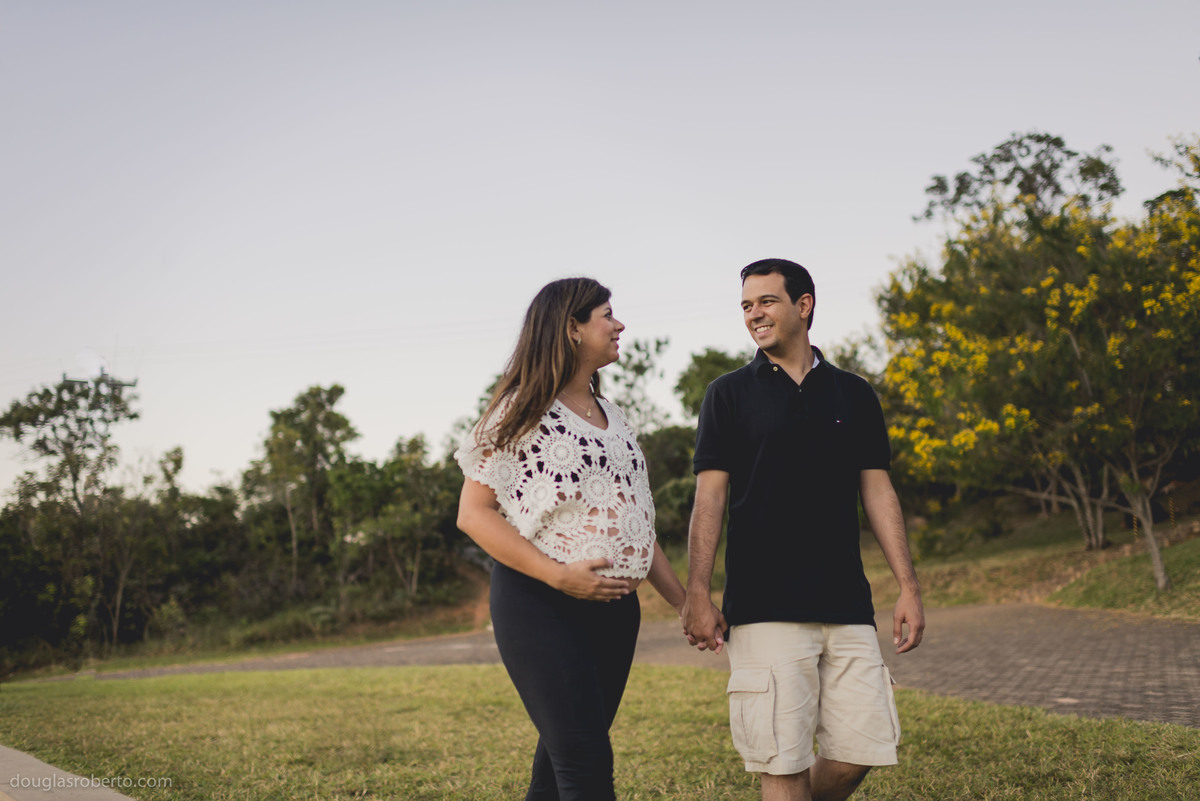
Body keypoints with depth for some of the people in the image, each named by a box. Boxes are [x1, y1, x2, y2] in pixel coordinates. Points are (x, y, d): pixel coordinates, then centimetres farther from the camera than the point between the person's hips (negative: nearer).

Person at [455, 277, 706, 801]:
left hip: (614, 609, 7)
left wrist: (684, 603, 16)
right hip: (539, 605, -7)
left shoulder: (612, 419, 18)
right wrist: (559, 575, -19)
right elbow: (473, 513, -9)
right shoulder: (522, 412, -4)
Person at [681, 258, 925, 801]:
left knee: (861, 750, 0)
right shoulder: (730, 394, 5)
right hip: (764, 609, -3)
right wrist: (696, 594, -8)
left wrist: (908, 585, 6)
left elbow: (877, 491, 13)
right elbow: (710, 498, 1)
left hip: (847, 606, 3)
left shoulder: (854, 395, 13)